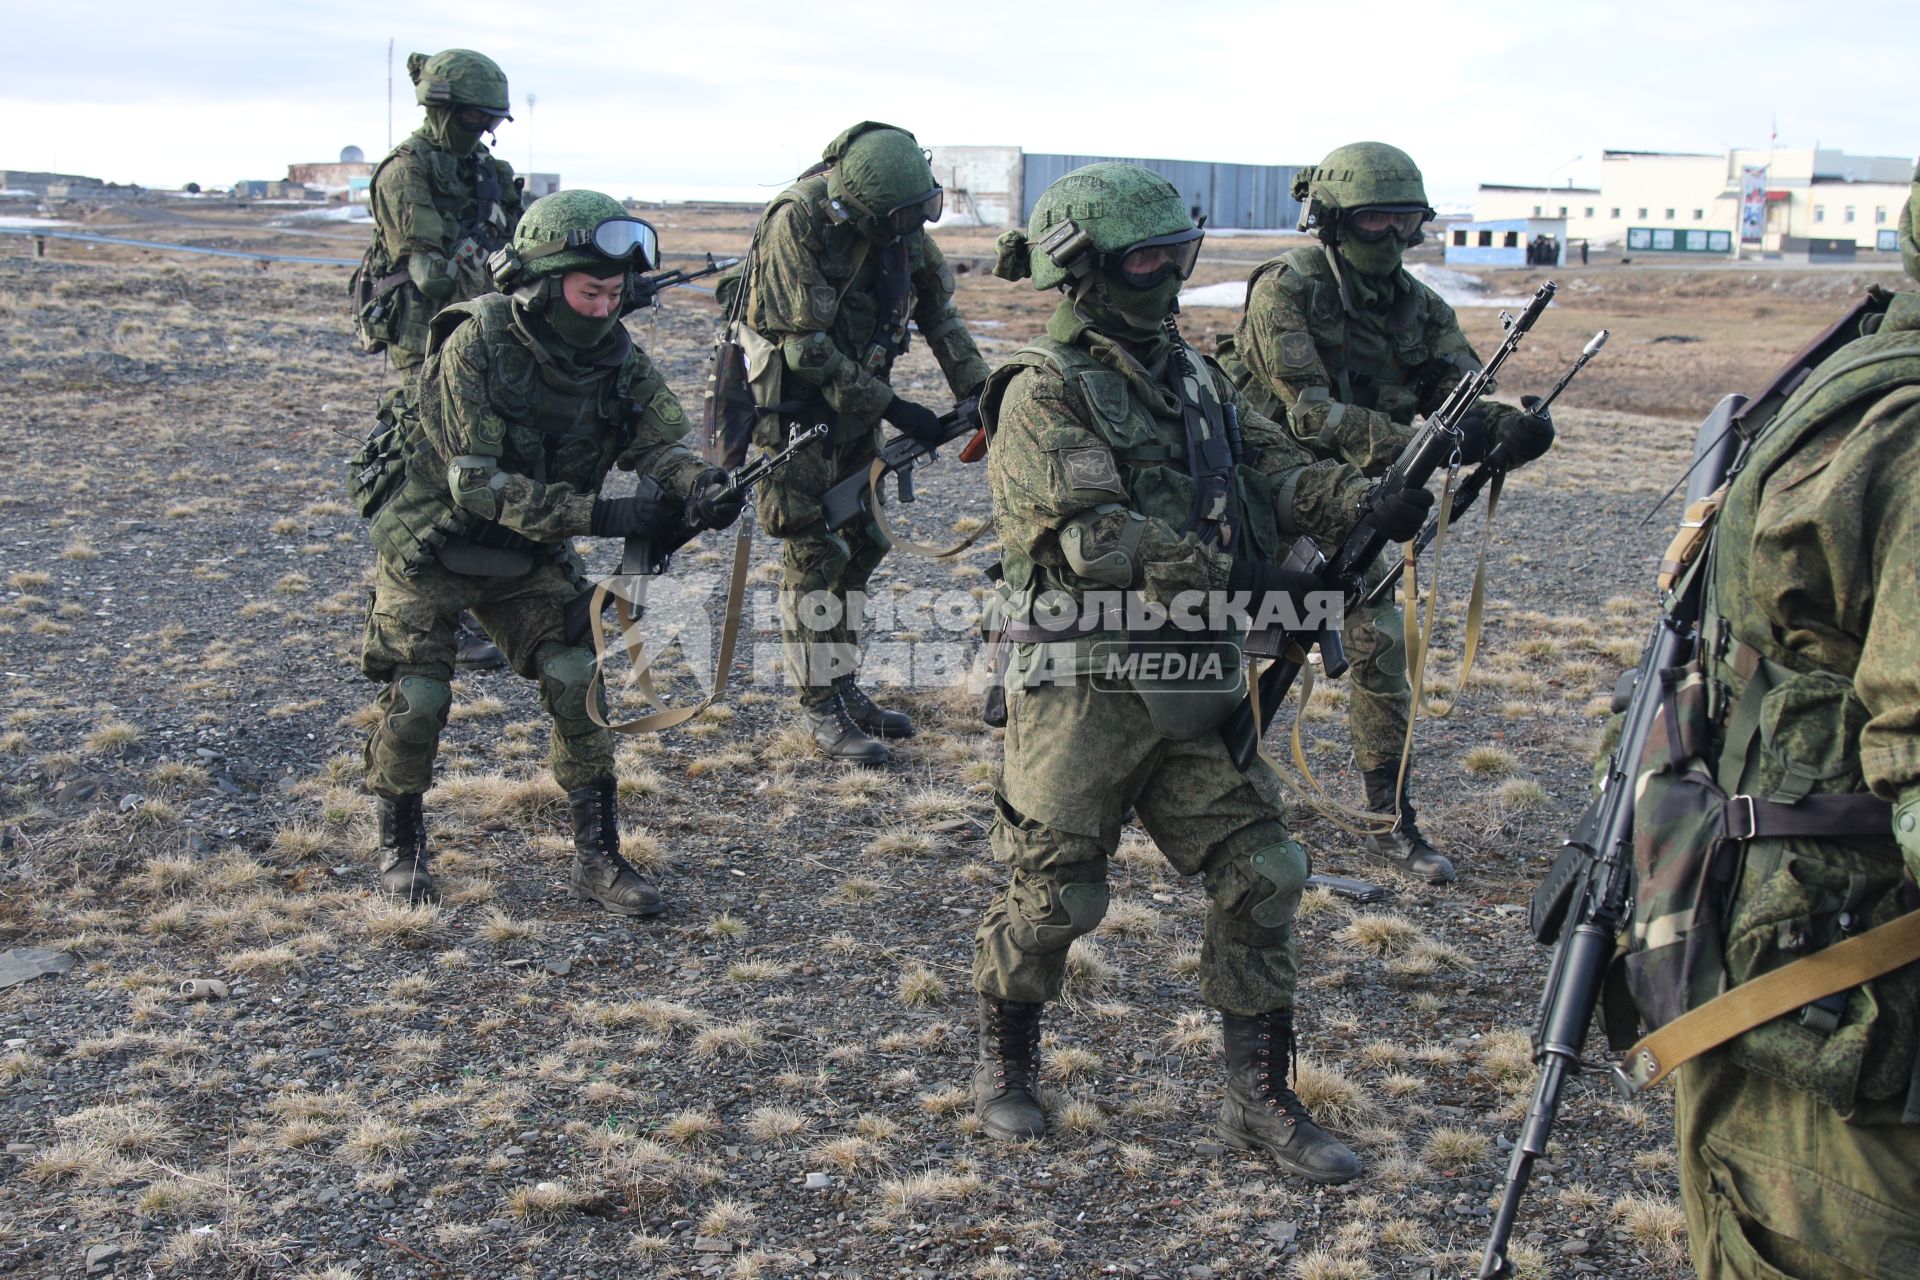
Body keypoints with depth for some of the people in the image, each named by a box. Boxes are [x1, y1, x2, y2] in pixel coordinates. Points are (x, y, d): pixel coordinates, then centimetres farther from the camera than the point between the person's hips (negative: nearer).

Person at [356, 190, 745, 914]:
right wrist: (604, 516, -37)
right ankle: (400, 842, 21)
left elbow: (658, 442, -14)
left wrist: (699, 484, -39)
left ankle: (596, 858, 1)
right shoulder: (474, 348, -26)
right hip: (431, 547, -4)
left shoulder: (617, 357, -11)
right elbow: (478, 482, -30)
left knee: (577, 680, -9)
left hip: (529, 556, 4)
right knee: (418, 698, -5)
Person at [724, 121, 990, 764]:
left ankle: (844, 687, 22)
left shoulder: (903, 220, -5)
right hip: (795, 403, -7)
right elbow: (807, 349, -25)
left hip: (859, 395, 7)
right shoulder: (797, 223, -26)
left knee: (858, 547, 11)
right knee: (814, 554, -5)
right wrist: (892, 409, -22)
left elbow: (938, 309, 6)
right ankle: (820, 710, 3)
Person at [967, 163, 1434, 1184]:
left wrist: (1367, 504, -14)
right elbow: (1096, 535, -22)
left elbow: (1274, 469, 4)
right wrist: (1232, 580, -26)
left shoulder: (1191, 374, 12)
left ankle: (1261, 1100, 17)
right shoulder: (1043, 394, -11)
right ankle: (1004, 1064, 30)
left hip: (1194, 686, 7)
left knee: (1258, 878, 4)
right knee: (1053, 898, 5)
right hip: (1083, 691, -6)